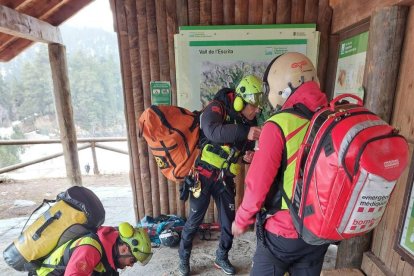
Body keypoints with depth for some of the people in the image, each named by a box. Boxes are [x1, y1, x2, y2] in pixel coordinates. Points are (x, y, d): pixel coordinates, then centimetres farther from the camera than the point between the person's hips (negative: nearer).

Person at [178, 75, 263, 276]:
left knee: (229, 221, 12)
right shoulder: (217, 108, -15)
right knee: (195, 220, 8)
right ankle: (184, 258, 34)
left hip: (225, 178, 5)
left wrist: (248, 156, -7)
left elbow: (247, 148, 16)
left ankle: (221, 258, 38)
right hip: (204, 174, -5)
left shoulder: (249, 122, 3)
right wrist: (244, 132, -46)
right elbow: (212, 131, -37)